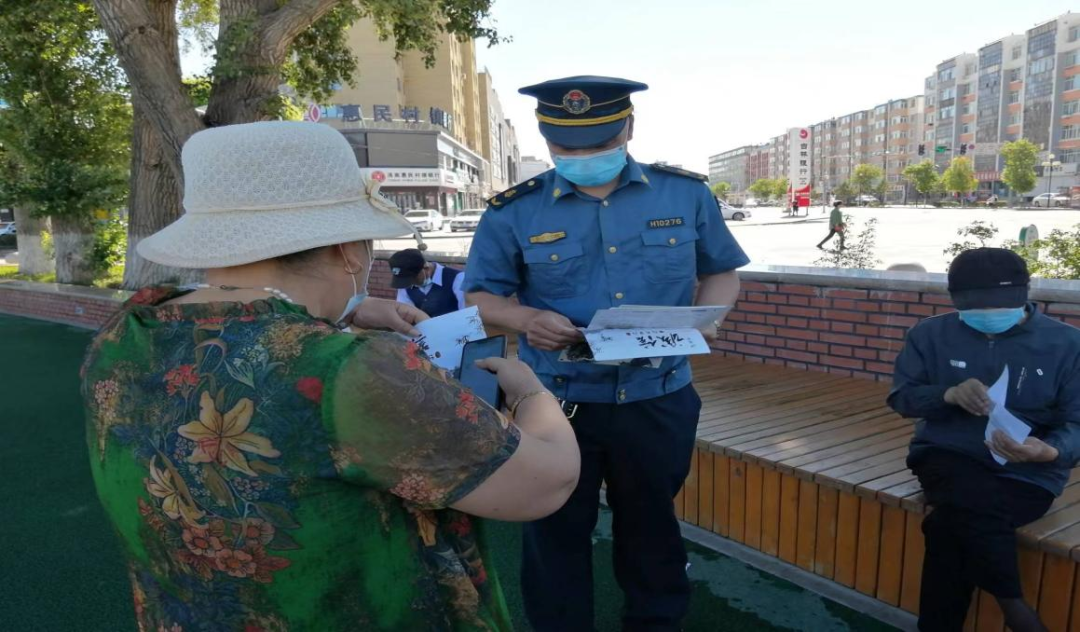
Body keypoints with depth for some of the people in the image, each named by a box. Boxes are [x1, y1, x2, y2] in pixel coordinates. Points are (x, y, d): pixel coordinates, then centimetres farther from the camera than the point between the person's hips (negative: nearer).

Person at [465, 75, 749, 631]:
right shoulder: (514, 210, -6)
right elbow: (481, 294, 2)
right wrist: (526, 319, -20)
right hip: (556, 405, -1)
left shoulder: (686, 194, -2)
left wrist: (703, 316, -13)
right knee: (555, 535, 14)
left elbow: (721, 273, 9)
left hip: (658, 402, 2)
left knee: (652, 528, 22)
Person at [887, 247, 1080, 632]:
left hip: (1027, 474, -1)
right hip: (948, 456, 1)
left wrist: (1049, 452, -27)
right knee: (976, 505, -33)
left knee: (950, 526, -29)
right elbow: (902, 398, 3)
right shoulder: (931, 334, 2)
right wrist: (949, 394, -19)